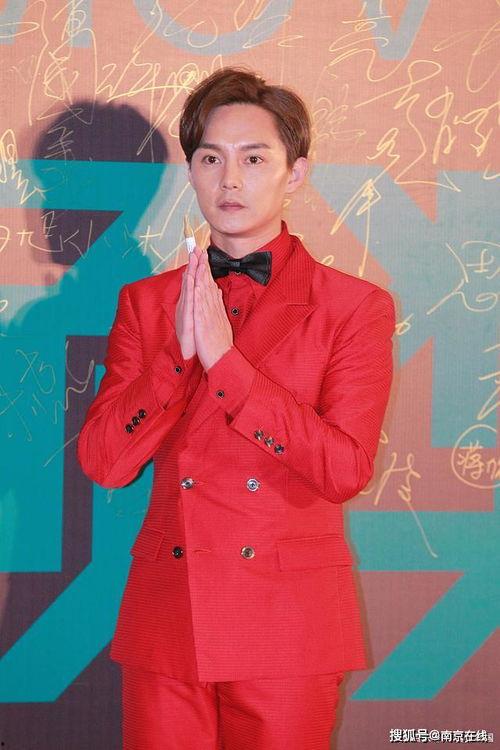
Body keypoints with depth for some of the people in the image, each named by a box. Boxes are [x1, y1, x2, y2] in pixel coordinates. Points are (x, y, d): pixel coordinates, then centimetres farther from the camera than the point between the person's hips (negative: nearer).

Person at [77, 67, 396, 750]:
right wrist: (179, 354, -14)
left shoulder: (355, 308, 0)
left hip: (290, 628, -2)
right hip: (167, 618, 2)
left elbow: (347, 469, -13)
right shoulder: (146, 303, 8)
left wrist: (224, 360, -17)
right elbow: (102, 462, -1)